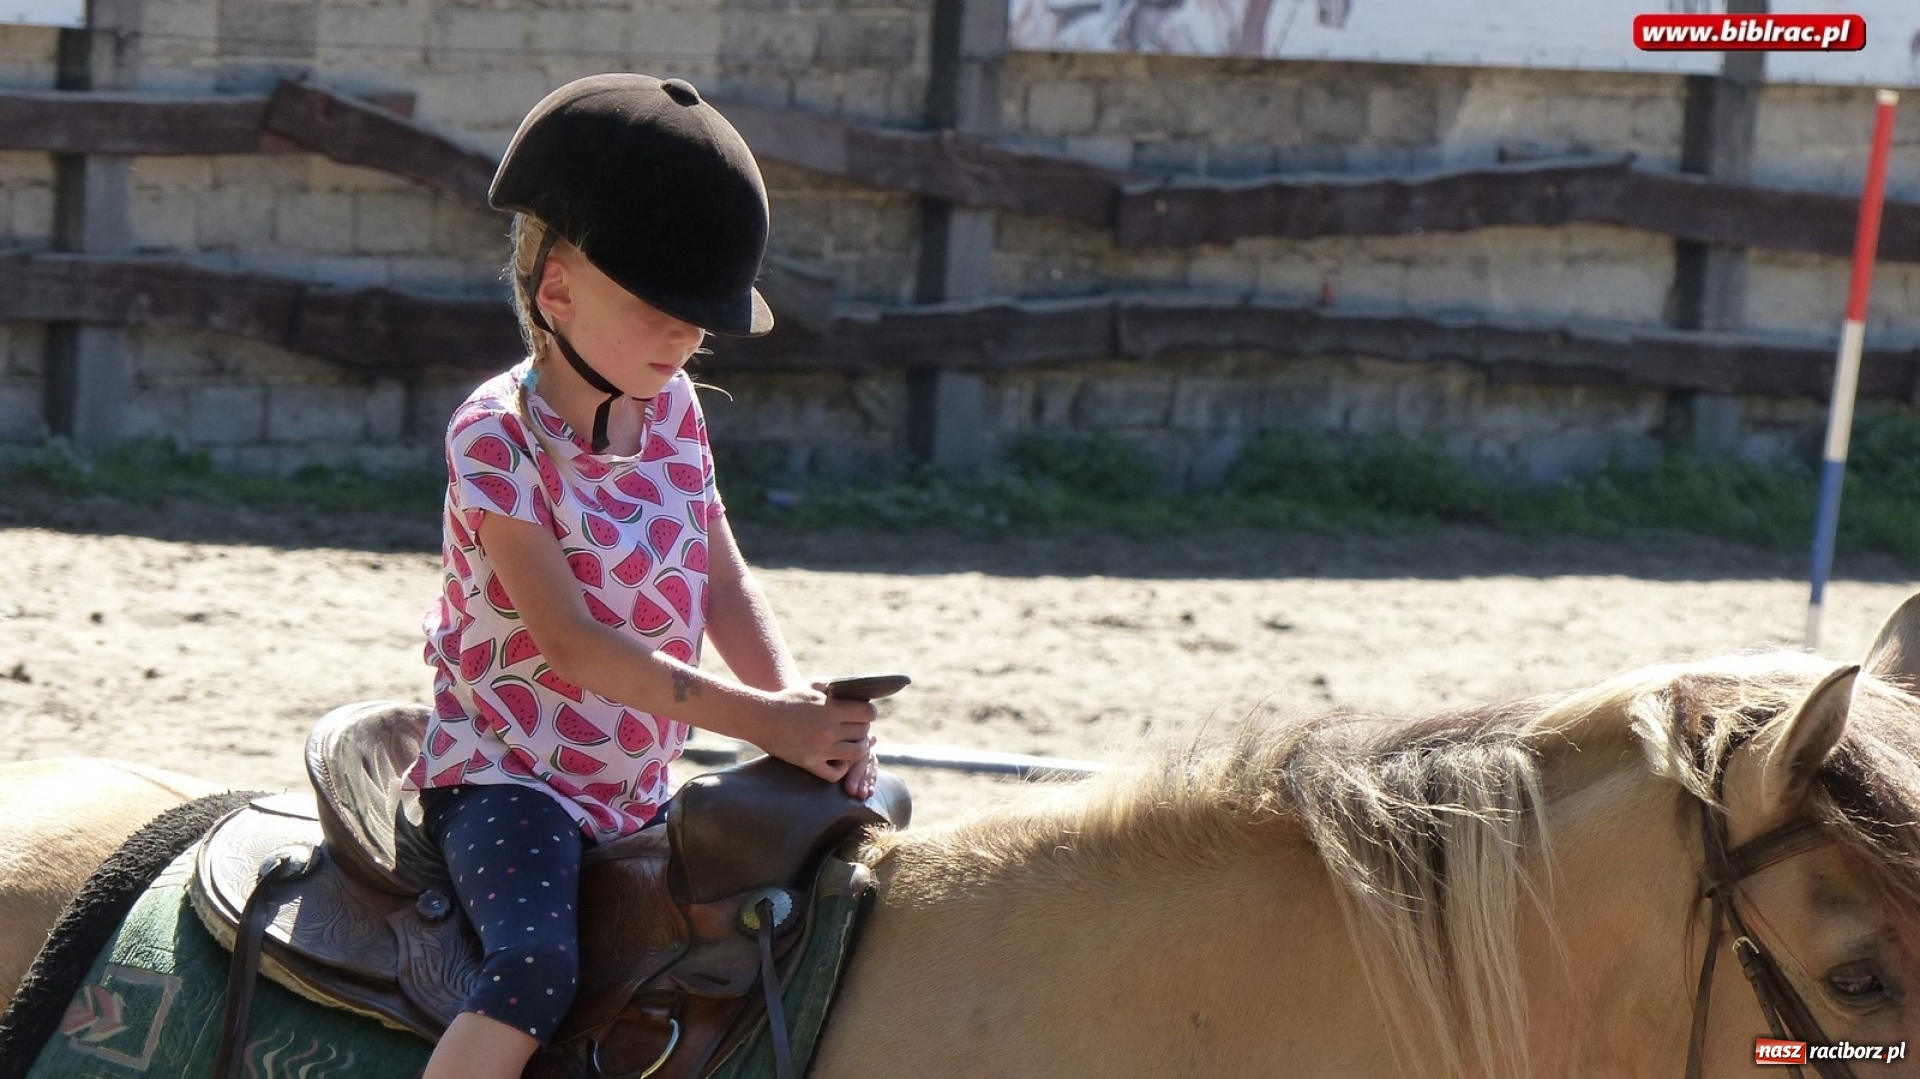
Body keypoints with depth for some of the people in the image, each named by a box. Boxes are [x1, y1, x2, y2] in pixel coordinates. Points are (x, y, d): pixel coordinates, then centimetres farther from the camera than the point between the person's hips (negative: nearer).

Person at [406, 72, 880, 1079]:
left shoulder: (673, 411, 5)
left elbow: (725, 590, 7)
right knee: (535, 966, -32)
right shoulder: (496, 437, -17)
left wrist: (807, 712, -13)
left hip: (637, 787, 8)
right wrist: (759, 719, -27)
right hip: (506, 775, -8)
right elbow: (569, 640, -22)